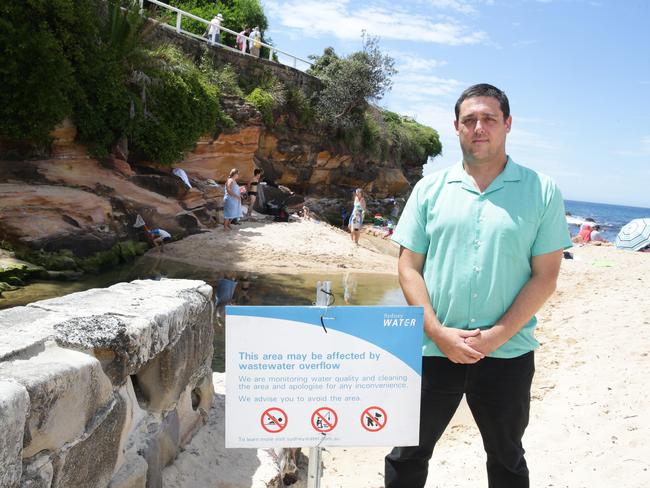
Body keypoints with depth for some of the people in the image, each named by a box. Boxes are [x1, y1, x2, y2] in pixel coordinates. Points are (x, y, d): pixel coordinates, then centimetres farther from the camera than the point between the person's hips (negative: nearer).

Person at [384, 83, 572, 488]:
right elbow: (408, 267, 0)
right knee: (408, 456, 13)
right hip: (433, 349, 1)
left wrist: (496, 336, -14)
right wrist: (439, 333, -11)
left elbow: (545, 276, -4)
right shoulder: (430, 189, 3)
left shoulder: (541, 192, -1)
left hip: (508, 354, 0)